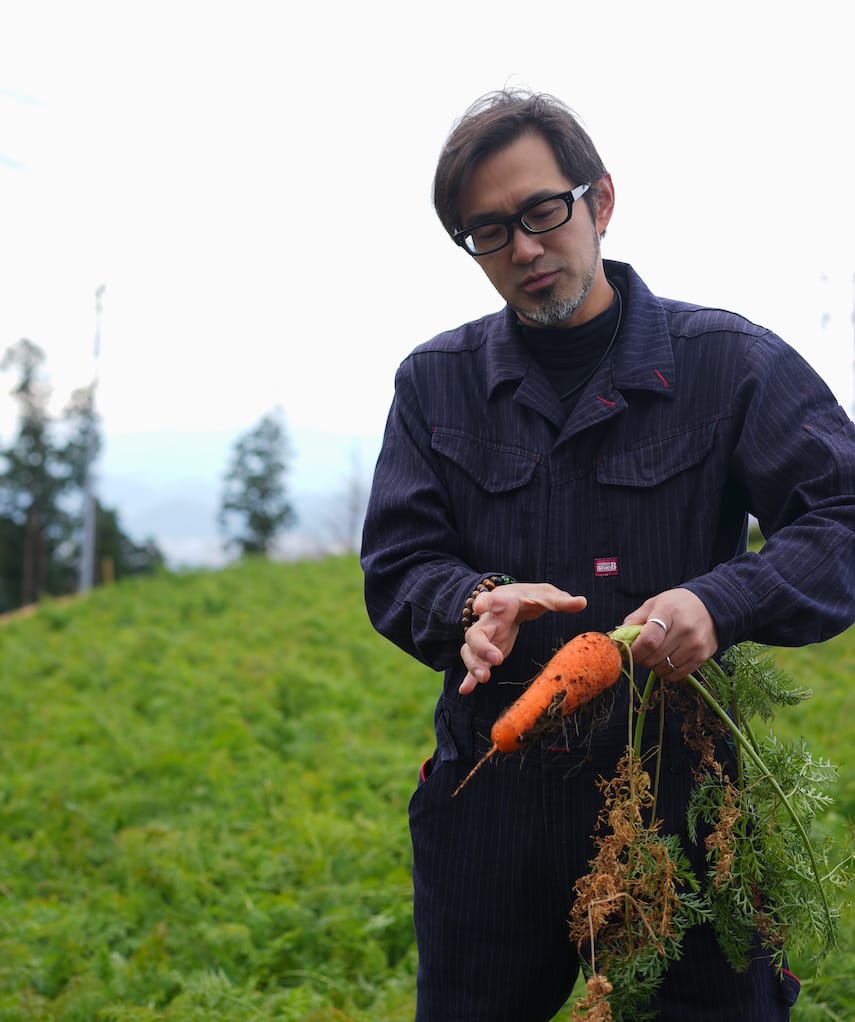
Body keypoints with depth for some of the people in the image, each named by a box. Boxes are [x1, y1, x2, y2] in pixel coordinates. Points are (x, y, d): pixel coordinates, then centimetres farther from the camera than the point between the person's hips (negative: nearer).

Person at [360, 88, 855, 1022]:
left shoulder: (731, 363, -2)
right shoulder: (435, 383, 6)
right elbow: (395, 569, 3)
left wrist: (721, 603, -27)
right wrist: (477, 602, -19)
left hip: (683, 793, -2)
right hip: (494, 796, 3)